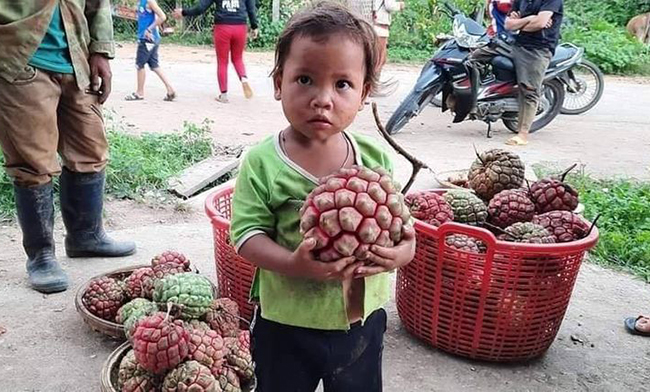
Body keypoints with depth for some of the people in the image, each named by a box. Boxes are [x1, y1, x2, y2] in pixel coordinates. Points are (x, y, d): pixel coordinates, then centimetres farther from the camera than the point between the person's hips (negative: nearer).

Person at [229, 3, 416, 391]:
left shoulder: (376, 159, -6)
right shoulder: (263, 164, -16)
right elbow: (248, 234, -17)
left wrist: (403, 250, -22)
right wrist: (292, 264, -34)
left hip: (362, 320, 3)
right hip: (287, 328, -2)